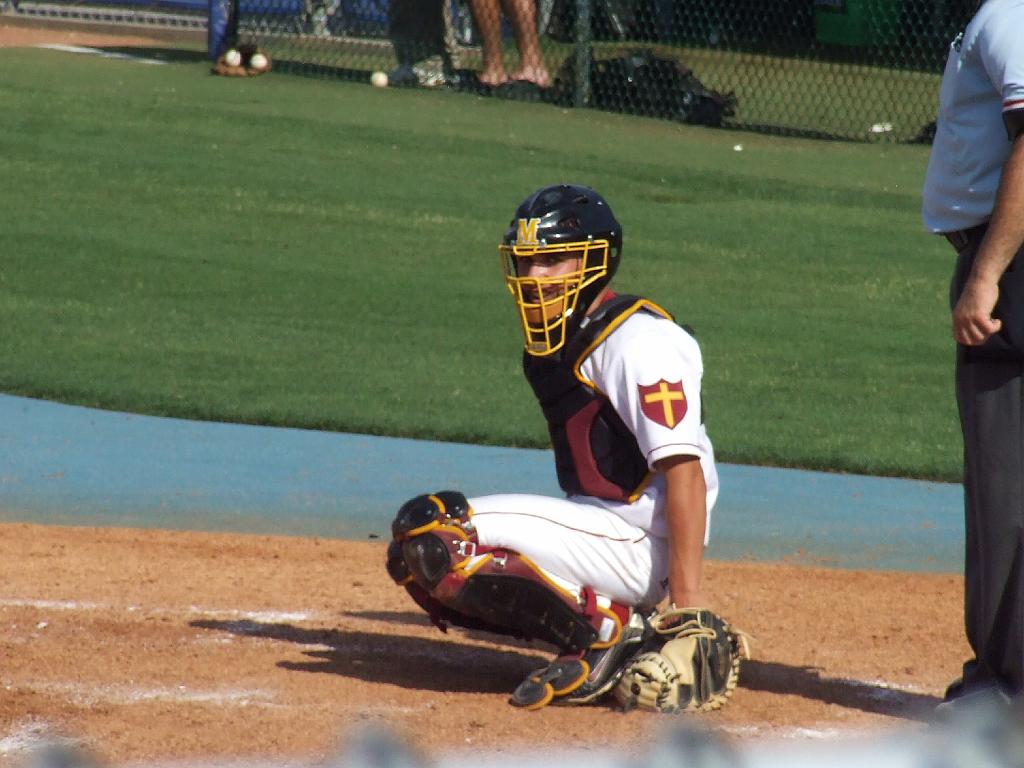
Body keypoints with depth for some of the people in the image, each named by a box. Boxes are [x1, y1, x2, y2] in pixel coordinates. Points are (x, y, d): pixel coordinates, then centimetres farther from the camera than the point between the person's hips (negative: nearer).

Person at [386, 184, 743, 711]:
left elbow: (684, 466, -23)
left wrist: (687, 595, -28)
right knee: (413, 556, 13)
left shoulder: (638, 340, -16)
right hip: (600, 527, 10)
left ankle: (607, 630, -11)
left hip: (644, 544, -10)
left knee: (433, 531, -20)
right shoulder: (551, 343, 13)